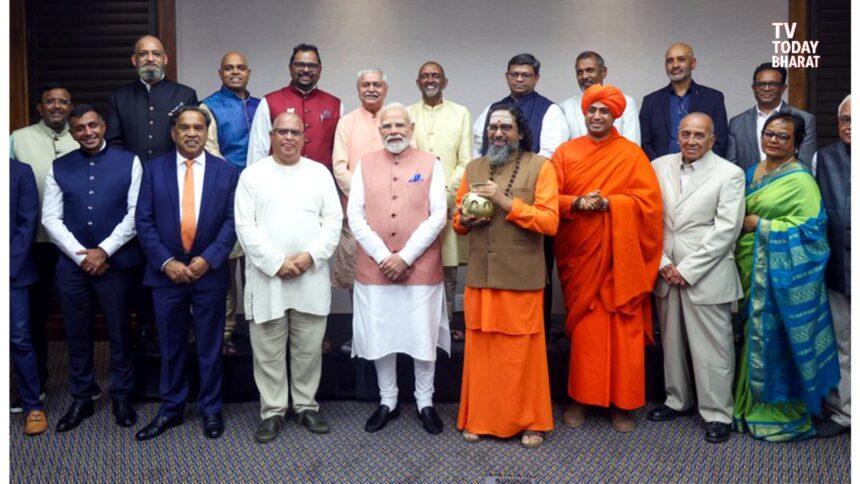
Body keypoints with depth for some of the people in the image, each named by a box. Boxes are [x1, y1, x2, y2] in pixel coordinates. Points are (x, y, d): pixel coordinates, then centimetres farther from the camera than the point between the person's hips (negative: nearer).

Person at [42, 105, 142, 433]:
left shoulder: (128, 162, 0)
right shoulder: (59, 168, 7)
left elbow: (136, 213, -5)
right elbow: (51, 219, 2)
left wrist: (104, 251, -12)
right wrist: (81, 255, -9)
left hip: (115, 263, -2)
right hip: (71, 265, 2)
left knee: (119, 332, 8)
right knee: (77, 334, 11)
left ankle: (121, 397, 22)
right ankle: (81, 398, 26)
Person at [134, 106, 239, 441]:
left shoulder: (227, 172, 2)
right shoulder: (154, 169, 3)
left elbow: (232, 222, -2)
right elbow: (144, 221, -1)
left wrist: (208, 259, -13)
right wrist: (165, 262, -11)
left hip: (209, 272, -1)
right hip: (166, 272, 1)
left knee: (210, 346, 9)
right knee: (171, 346, 12)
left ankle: (211, 409, 24)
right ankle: (171, 409, 27)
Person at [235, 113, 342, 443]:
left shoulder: (320, 173, 8)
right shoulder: (252, 175, 3)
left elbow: (333, 220, 2)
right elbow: (245, 226, -4)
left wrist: (311, 256, -12)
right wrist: (277, 262, -13)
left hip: (312, 277, 1)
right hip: (267, 277, -1)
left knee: (309, 348, 9)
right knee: (268, 351, 5)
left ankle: (306, 406, 24)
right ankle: (272, 411, 18)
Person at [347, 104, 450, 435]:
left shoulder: (431, 163, 3)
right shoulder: (365, 164, 8)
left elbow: (438, 215, -5)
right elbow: (354, 215, 1)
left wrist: (405, 256, -12)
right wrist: (383, 256, -10)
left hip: (421, 267, -1)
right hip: (374, 268, 2)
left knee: (423, 335, 5)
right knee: (380, 336, 8)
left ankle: (425, 402, 22)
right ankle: (387, 401, 24)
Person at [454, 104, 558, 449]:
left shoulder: (539, 166, -1)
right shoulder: (473, 168, 13)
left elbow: (549, 221, -11)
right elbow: (457, 219, 18)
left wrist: (506, 202, -17)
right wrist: (464, 220, -5)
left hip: (521, 277, -3)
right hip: (480, 276, 4)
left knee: (523, 350, 3)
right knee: (481, 349, 9)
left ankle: (530, 421, 18)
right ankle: (480, 418, 22)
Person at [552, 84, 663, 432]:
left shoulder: (632, 154, 2)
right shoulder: (565, 152, 7)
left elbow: (650, 201, -5)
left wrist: (608, 203, -17)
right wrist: (577, 203, -17)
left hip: (620, 256, -1)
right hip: (579, 254, 1)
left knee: (623, 329, 2)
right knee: (582, 327, 7)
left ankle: (621, 402, 14)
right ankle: (580, 398, 18)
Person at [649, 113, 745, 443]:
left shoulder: (730, 174, -3)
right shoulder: (659, 167, 7)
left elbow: (726, 229, -9)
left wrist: (687, 269, -12)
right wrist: (662, 263, -5)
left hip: (706, 276, -4)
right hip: (666, 272, 4)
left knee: (712, 347, 0)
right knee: (672, 341, 14)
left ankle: (717, 413, 14)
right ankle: (678, 400, 30)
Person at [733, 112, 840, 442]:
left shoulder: (800, 180, -9)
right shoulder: (751, 173, 13)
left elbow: (809, 228, -17)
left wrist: (759, 225, -16)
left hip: (781, 272, -7)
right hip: (749, 269, 7)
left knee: (775, 340, 0)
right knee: (753, 338, 13)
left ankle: (780, 414, 15)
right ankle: (752, 405, 26)